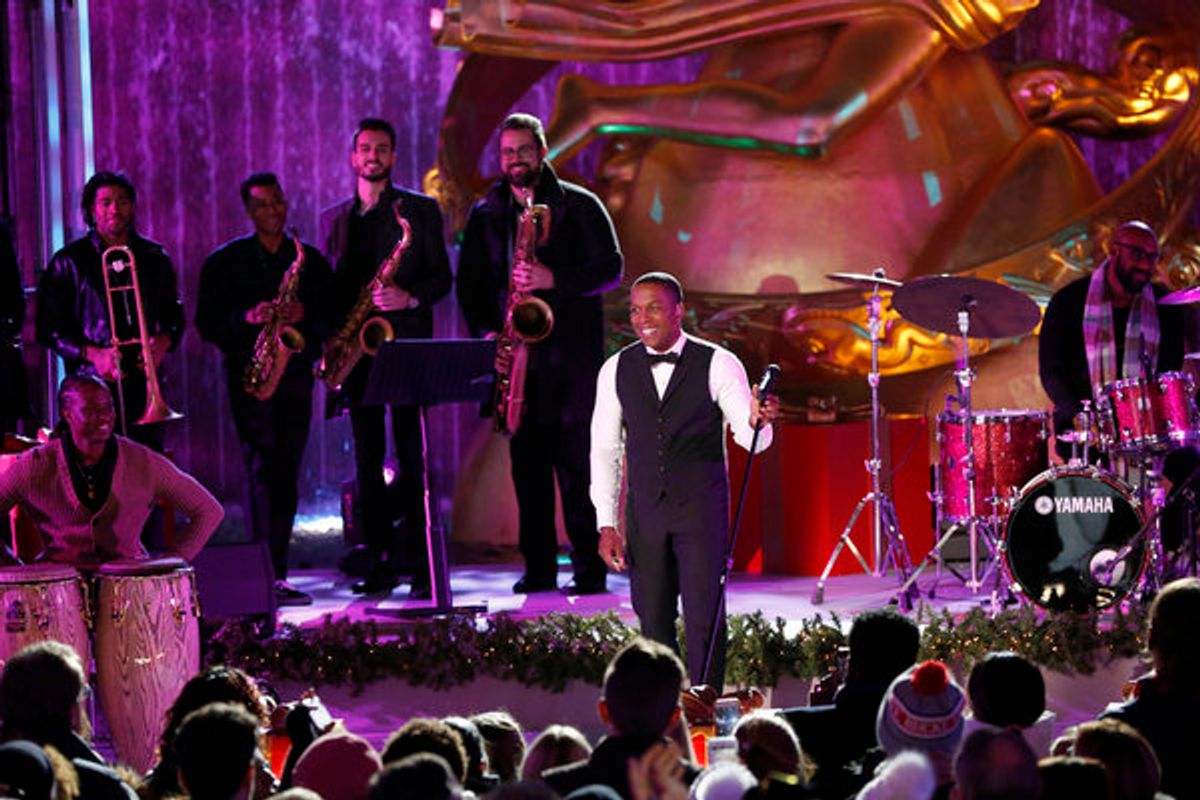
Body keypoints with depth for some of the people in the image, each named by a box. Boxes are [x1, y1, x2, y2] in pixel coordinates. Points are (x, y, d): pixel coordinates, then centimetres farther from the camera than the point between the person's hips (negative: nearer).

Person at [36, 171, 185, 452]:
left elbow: (174, 315, 21)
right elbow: (48, 327, 1)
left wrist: (164, 341, -2)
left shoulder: (154, 258, 13)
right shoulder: (68, 262, 3)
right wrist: (92, 354, -13)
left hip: (143, 384, 3)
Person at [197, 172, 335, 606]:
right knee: (262, 467, -15)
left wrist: (304, 316, -9)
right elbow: (207, 324, 2)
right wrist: (247, 318, -15)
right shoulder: (224, 262, 6)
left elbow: (333, 320, 11)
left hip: (296, 376, 3)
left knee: (287, 474, 3)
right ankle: (270, 574, -19)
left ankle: (276, 569, 10)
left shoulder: (312, 260, 13)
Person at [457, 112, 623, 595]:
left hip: (570, 351, -4)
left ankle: (590, 568, -5)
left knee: (575, 460, -8)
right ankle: (538, 568, 8)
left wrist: (554, 278, -18)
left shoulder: (579, 206, 3)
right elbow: (469, 282, 14)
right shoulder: (484, 215, 14)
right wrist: (486, 332, -2)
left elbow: (610, 268, -4)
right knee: (527, 461, 3)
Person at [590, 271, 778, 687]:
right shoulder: (616, 370, 4)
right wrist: (607, 524, 2)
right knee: (653, 621, 5)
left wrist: (758, 421, -32)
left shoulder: (718, 364, -4)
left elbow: (750, 439, -7)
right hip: (644, 512, 3)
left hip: (702, 510, -3)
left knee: (704, 619, -6)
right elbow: (604, 449, 8)